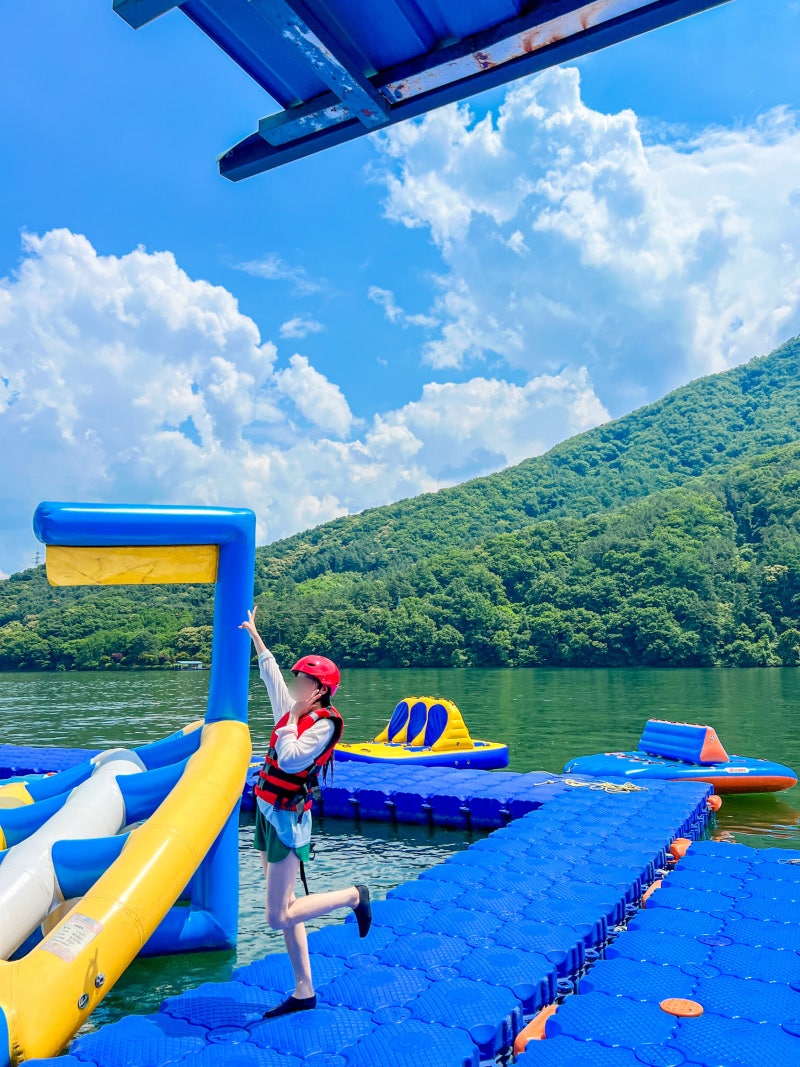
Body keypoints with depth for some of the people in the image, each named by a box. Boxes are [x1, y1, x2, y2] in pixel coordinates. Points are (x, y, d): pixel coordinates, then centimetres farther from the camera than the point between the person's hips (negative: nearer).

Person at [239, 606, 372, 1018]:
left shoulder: (324, 723, -14)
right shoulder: (293, 712, 6)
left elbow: (290, 758, -28)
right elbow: (270, 672, 19)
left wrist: (291, 719, -17)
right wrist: (254, 634, 28)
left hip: (288, 818, -8)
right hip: (269, 814, 8)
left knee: (279, 916, -6)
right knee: (284, 910, 12)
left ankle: (353, 896, 11)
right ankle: (304, 992, 23)